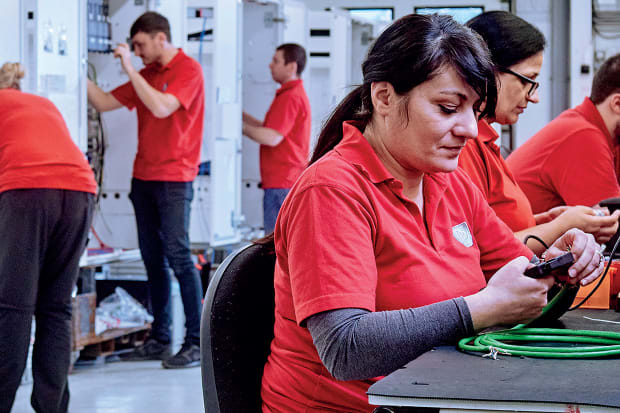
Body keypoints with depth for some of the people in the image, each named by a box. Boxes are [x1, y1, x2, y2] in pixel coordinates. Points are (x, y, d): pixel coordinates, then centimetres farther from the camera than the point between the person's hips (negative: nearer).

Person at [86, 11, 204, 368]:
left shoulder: (188, 70, -7)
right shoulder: (146, 74, 16)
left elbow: (161, 108, -21)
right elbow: (105, 102, 15)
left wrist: (130, 69, -17)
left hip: (174, 178, -8)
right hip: (144, 176, 8)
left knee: (177, 255, -11)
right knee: (153, 257, 8)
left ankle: (197, 342, -8)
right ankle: (160, 340, 14)